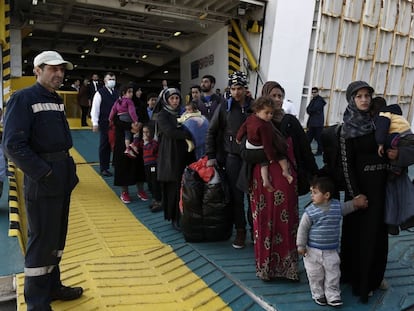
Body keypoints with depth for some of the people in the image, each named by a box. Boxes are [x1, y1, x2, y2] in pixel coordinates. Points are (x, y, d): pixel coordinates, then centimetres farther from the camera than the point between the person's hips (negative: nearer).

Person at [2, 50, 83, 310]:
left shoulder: (57, 101, 14)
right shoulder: (23, 98, -11)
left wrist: (67, 169, 8)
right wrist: (44, 173, -19)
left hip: (62, 177, 8)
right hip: (42, 181, -8)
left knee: (57, 237, 17)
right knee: (42, 240, 1)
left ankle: (52, 286, 34)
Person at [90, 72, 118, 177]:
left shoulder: (117, 93, 10)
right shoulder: (100, 93, -4)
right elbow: (95, 108, -6)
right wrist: (95, 123, -10)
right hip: (105, 124, -4)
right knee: (105, 145, 4)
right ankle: (104, 168, 15)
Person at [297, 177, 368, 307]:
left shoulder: (337, 206, -5)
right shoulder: (310, 211, -15)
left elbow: (347, 207, 20)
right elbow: (303, 228, -10)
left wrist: (357, 203, 9)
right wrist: (301, 245, -9)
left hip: (331, 251, 2)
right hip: (313, 250, -2)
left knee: (333, 274, 10)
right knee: (315, 274, 9)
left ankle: (332, 296, 27)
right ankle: (318, 294, 30)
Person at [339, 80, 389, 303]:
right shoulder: (347, 129, -7)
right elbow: (346, 163, -10)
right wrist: (355, 193, -13)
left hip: (381, 184, 4)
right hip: (361, 184, -4)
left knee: (378, 230, 13)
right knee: (360, 231, 5)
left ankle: (375, 276, 31)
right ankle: (357, 279, 21)